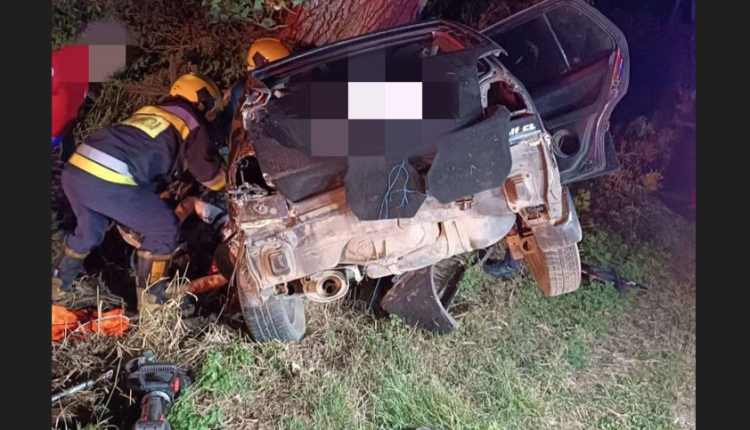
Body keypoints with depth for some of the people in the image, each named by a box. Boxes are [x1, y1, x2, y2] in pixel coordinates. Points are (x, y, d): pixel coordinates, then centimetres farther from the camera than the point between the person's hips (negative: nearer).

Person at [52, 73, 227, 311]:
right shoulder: (192, 124, 9)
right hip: (109, 181, -8)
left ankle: (56, 285, 46)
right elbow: (214, 179, 14)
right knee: (164, 228, 8)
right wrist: (224, 174, 35)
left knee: (89, 230, 31)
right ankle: (151, 301, 16)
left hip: (74, 169, 8)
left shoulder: (149, 112, 30)